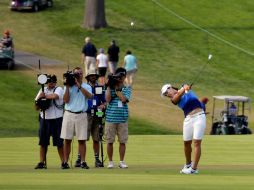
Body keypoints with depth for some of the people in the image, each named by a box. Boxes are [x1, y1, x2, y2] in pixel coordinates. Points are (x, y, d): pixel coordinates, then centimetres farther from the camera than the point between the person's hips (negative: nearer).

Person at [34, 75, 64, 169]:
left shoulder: (59, 89, -1)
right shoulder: (43, 90, 13)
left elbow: (54, 96, -25)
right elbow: (36, 107, 13)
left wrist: (44, 96, -10)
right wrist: (38, 102, -10)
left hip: (56, 119, -4)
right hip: (44, 119, 4)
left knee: (59, 142, -2)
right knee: (43, 142, 3)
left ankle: (63, 161, 5)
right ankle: (41, 162, 7)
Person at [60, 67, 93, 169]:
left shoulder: (86, 87, 8)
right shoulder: (68, 86, 9)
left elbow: (89, 96, -14)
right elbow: (66, 100, -2)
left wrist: (79, 86, -17)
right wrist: (67, 87, -8)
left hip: (81, 115, 0)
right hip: (69, 114, 1)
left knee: (82, 140, -1)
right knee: (67, 140, 1)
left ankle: (83, 162, 2)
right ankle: (65, 162, 4)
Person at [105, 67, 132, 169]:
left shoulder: (127, 89, 7)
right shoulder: (110, 88, 6)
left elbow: (123, 99, -11)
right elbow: (108, 99, -10)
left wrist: (116, 88, -9)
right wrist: (109, 86, -8)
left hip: (122, 118, 0)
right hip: (110, 118, 0)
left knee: (122, 141, 3)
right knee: (110, 141, 3)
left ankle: (122, 161, 12)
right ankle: (110, 162, 12)